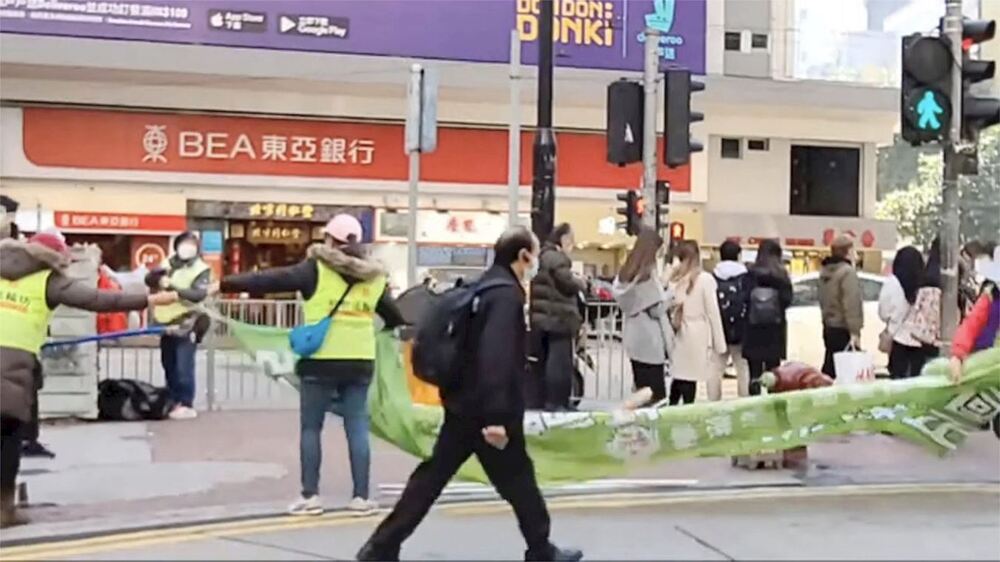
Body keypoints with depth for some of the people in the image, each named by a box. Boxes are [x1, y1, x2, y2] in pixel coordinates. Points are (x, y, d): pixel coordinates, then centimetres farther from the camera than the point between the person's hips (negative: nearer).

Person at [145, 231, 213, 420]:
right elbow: (149, 278, 3)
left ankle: (187, 406, -1)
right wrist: (160, 279, -19)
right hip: (167, 324, 6)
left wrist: (172, 287, -28)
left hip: (186, 326, -6)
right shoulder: (170, 263, 10)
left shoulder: (202, 270, -8)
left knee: (183, 368, -9)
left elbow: (198, 295, -21)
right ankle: (174, 402, 25)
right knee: (169, 367, 14)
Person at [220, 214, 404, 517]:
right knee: (357, 428, 9)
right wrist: (401, 328, 44)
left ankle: (310, 496, 8)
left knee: (310, 428, 8)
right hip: (360, 361, 4)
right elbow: (393, 315, 21)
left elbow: (270, 280, -6)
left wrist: (223, 285, -3)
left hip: (322, 360, -4)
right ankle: (361, 496, 10)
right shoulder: (373, 276, 10)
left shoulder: (316, 269, -3)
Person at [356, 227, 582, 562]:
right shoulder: (506, 294, -17)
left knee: (433, 475, 10)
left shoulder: (486, 286, 14)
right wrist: (497, 417, -30)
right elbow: (496, 358, -27)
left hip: (465, 404, 9)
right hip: (486, 411, -9)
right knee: (517, 480, 8)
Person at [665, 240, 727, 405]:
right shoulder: (705, 279, -5)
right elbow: (713, 312, -4)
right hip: (697, 337, -4)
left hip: (679, 335, 4)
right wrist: (720, 343, 0)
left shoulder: (673, 278, 5)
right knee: (689, 379, -3)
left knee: (679, 377, 11)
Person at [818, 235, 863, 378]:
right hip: (843, 329, -9)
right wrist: (855, 331, -22)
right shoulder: (847, 272, -16)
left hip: (829, 327, 9)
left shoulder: (825, 271, 13)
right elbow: (851, 305, -21)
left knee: (830, 367, 14)